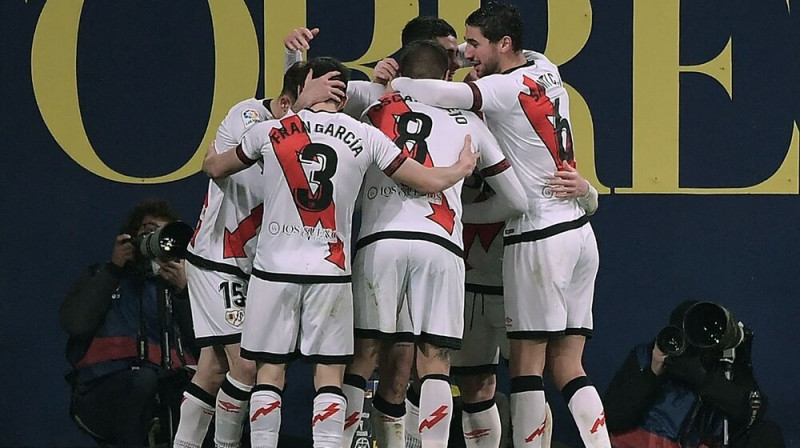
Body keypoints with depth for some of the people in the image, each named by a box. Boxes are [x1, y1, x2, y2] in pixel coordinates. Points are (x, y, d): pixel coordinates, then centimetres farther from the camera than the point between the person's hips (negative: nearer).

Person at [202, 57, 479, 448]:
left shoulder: (269, 132, 1)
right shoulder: (365, 137, 0)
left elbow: (216, 169, 19)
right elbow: (430, 182, 3)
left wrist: (209, 160, 43)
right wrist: (463, 168, 24)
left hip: (273, 268, 0)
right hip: (330, 271, 0)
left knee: (269, 372, 6)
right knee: (329, 375, 3)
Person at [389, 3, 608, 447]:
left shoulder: (506, 88, -12)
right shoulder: (546, 72, 11)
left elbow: (447, 94, -29)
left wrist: (389, 82, -14)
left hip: (539, 239, -8)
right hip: (579, 231, 8)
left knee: (527, 362, -4)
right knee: (567, 365, 7)